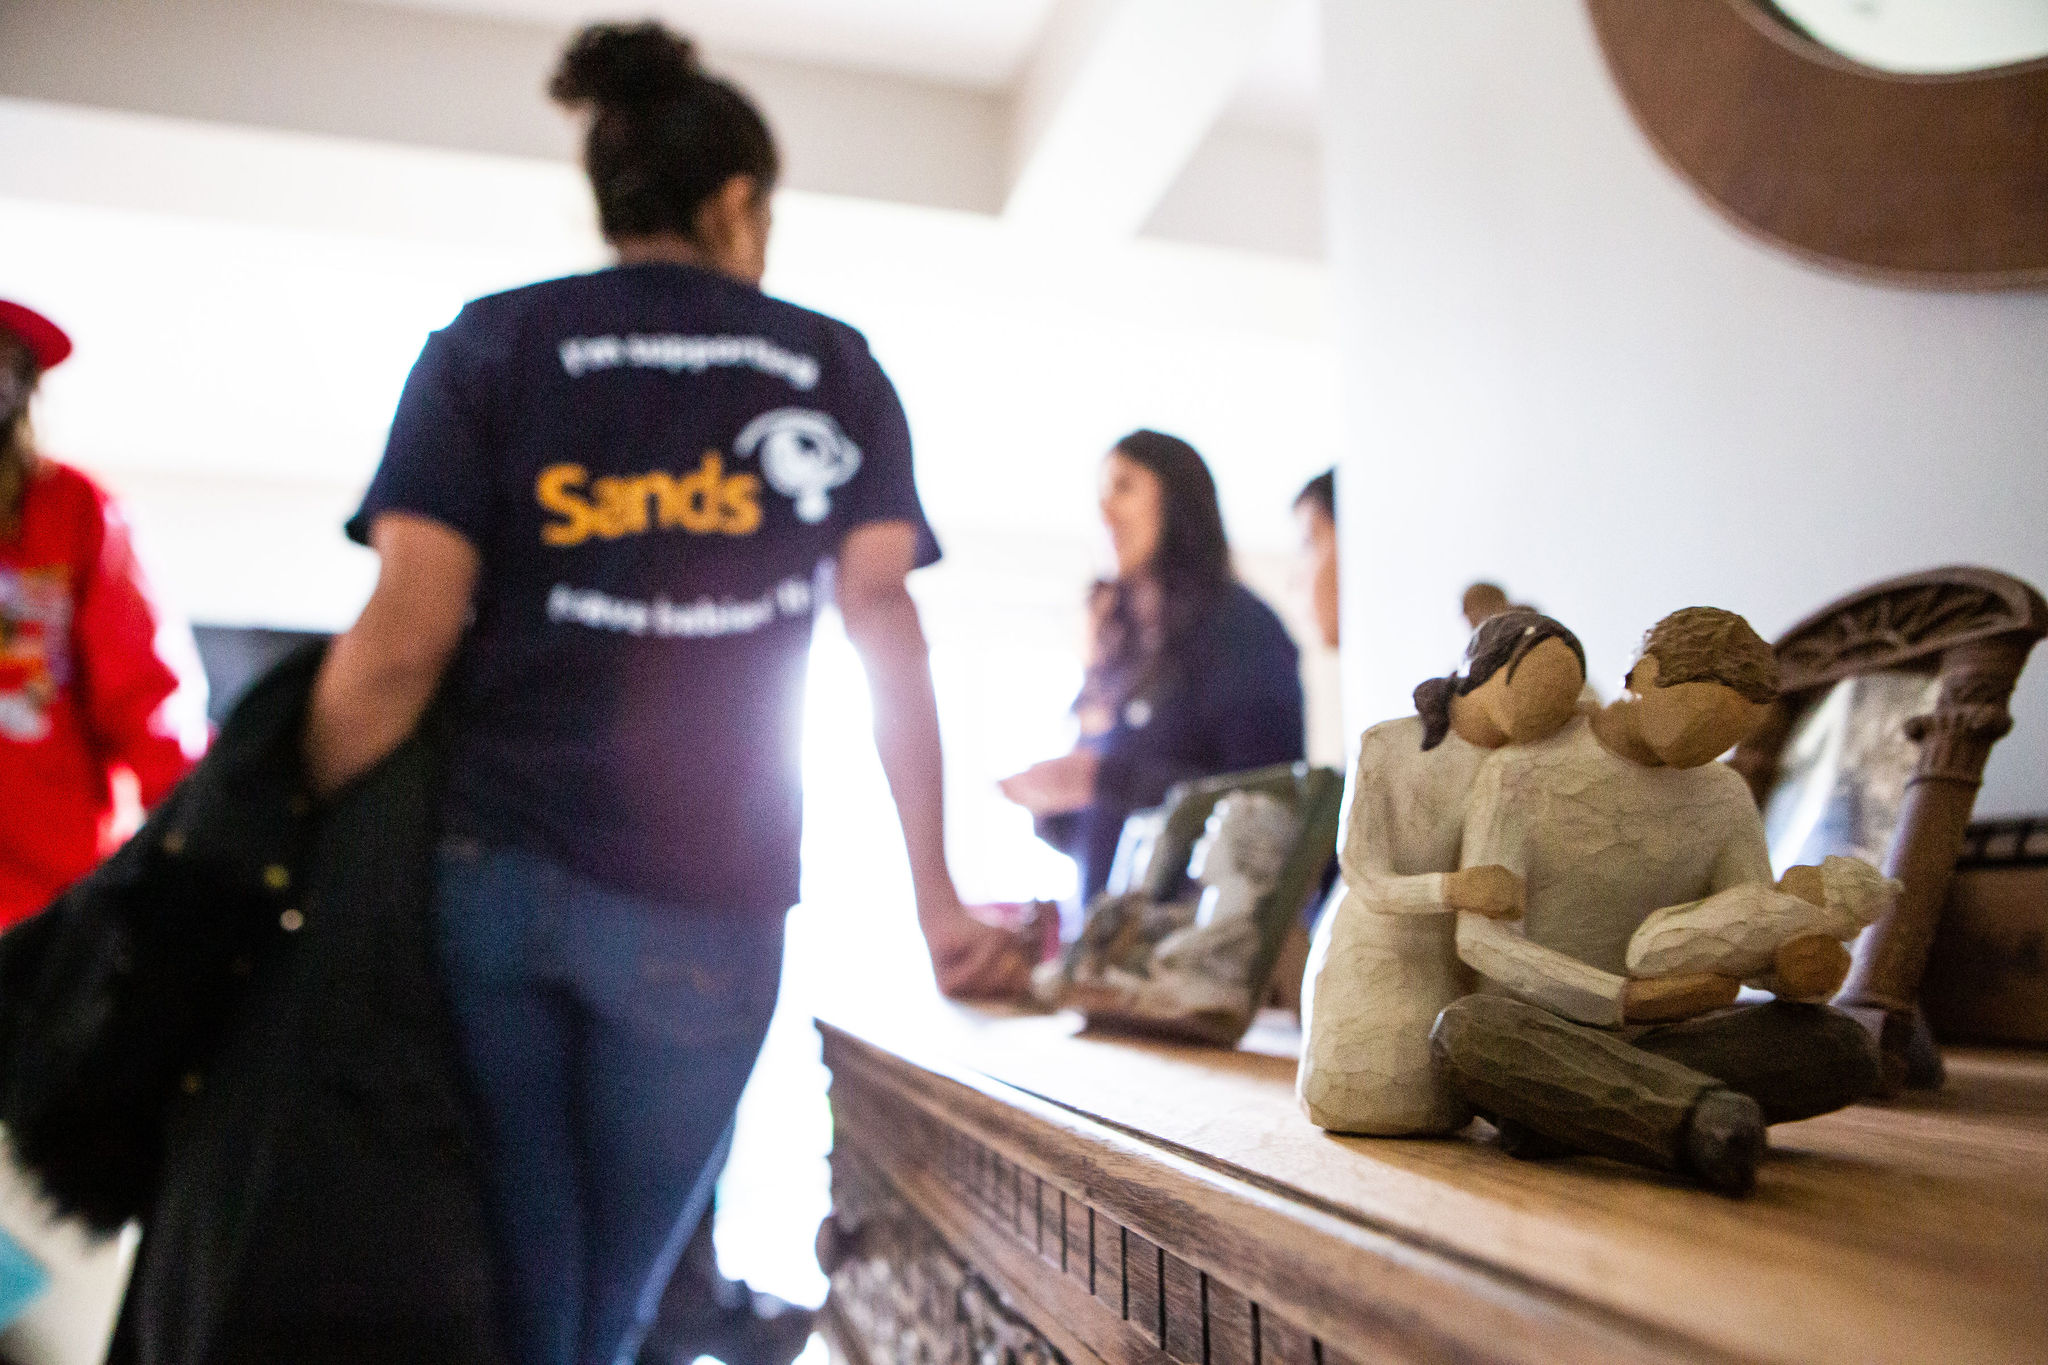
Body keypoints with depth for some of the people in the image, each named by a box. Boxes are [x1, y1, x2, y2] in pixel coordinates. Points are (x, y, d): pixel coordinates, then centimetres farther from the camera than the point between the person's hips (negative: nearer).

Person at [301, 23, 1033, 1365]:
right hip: (702, 910, 0)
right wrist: (939, 898, 1)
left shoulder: (489, 346, 4)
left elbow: (403, 641, -6)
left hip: (488, 874, 0)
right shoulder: (835, 369, 6)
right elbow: (886, 626, -1)